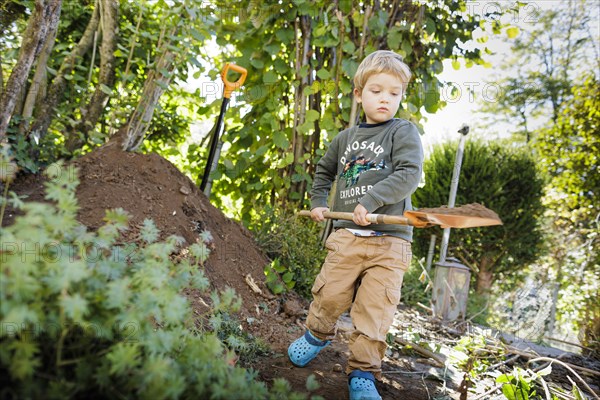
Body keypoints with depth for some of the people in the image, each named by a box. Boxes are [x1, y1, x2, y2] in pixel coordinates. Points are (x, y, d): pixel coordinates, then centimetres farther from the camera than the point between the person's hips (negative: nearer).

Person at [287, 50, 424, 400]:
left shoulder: (404, 131, 2)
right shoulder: (345, 138, 16)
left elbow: (409, 174, -14)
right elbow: (324, 171, 32)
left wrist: (371, 201, -23)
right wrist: (318, 203, 20)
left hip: (390, 240, -3)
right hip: (346, 235, 3)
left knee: (375, 310, -4)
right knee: (329, 294, 5)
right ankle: (318, 335, 35)